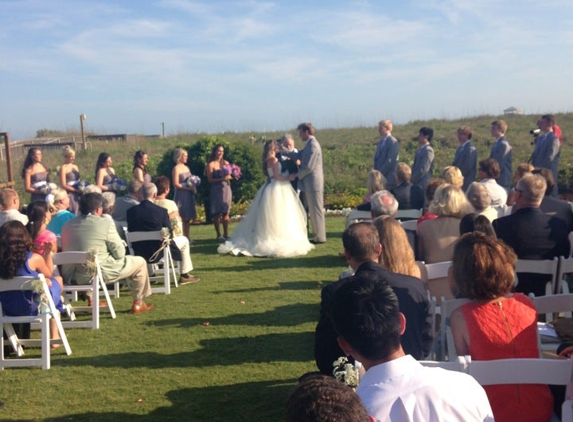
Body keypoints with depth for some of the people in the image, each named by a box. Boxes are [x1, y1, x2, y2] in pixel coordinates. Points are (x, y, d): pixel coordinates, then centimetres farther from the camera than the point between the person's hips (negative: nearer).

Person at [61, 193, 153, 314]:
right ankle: (138, 304, 26)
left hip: (74, 277, 6)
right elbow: (119, 253, -10)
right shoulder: (106, 223, -13)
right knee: (140, 262, 15)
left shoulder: (67, 225, 2)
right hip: (101, 273, -6)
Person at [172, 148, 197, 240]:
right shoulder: (176, 168, -8)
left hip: (189, 195, 8)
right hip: (181, 195, -8)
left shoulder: (186, 168, 15)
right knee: (181, 218, -8)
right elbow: (176, 184, -15)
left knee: (187, 218, 9)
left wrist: (194, 187, 2)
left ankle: (187, 237, 14)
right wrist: (188, 187, -18)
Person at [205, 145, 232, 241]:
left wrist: (230, 176, -8)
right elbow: (210, 180, -9)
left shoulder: (226, 163, 11)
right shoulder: (211, 164, -3)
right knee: (217, 213, -1)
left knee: (226, 212, 5)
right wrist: (222, 179, -19)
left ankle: (226, 234, 12)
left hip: (226, 189, 4)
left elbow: (230, 175, 15)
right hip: (217, 190, -4)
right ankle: (218, 235, 5)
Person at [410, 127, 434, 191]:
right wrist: (412, 179, 5)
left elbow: (423, 169, -19)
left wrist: (412, 179, -12)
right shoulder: (420, 149, 15)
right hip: (417, 183, 8)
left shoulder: (428, 150, -13)